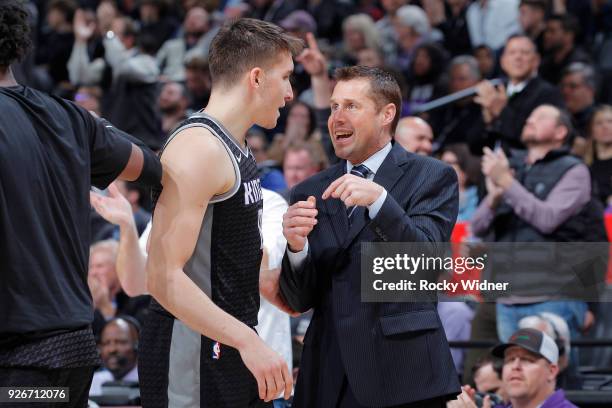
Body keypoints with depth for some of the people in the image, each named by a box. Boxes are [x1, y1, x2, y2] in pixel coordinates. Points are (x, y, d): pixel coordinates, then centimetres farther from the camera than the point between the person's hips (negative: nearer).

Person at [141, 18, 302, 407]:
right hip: (193, 352, -10)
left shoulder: (238, 151, 16)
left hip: (233, 347, 10)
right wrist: (247, 340, -28)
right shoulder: (198, 147, -15)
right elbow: (164, 276, -23)